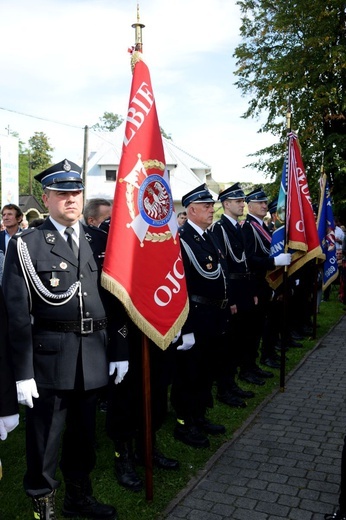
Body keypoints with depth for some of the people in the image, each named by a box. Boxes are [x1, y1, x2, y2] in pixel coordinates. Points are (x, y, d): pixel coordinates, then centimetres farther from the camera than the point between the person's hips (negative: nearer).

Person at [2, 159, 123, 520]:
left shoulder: (100, 241, 7)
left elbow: (114, 302, 9)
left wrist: (119, 353, 8)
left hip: (94, 356, 4)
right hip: (48, 356, -4)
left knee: (83, 433, 20)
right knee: (44, 439, 9)